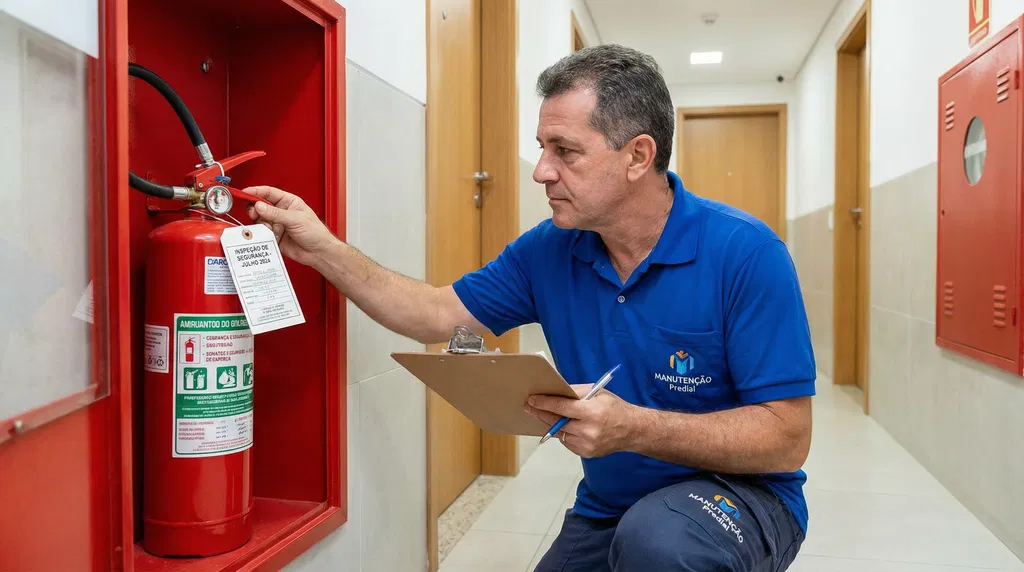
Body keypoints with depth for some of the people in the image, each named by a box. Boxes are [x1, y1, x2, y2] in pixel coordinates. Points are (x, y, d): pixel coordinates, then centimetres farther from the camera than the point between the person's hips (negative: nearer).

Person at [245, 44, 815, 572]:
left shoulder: (744, 253, -21)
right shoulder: (548, 250, -4)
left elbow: (788, 439, -21)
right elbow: (439, 315, 2)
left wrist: (634, 428, -33)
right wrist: (324, 251, -4)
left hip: (738, 494, -4)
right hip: (605, 510, 5)